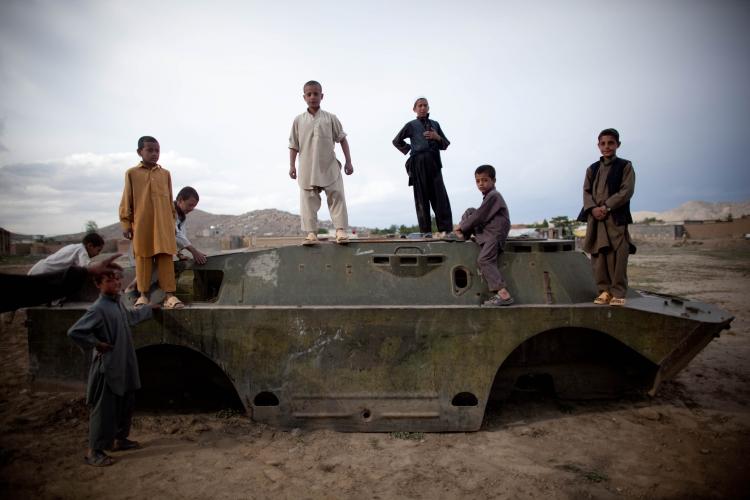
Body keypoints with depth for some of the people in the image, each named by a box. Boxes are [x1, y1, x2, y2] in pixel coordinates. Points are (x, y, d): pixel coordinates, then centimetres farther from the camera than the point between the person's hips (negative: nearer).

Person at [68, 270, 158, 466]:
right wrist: (96, 344, -19)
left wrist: (149, 308, 40)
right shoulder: (98, 309, -21)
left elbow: (131, 317, 29)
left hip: (125, 366, 9)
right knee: (104, 409, 0)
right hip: (108, 367, -9)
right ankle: (94, 451, 12)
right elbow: (74, 332, -27)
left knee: (126, 404, 19)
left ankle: (119, 439, 34)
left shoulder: (118, 303, 7)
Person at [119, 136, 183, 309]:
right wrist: (126, 224, 1)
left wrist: (173, 221, 11)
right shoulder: (132, 173, 7)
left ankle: (169, 294, -4)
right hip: (141, 223, -1)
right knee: (143, 258, 3)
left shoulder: (165, 174, 11)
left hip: (163, 223, 1)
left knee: (166, 257, -3)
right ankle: (143, 294, 11)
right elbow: (127, 200, 6)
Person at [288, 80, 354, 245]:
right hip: (307, 168, 1)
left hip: (329, 166, -1)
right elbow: (294, 145, 9)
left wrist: (348, 161, 1)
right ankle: (311, 232, 2)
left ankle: (340, 229, -3)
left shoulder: (330, 118, 6)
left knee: (337, 196, -6)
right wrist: (292, 165, 2)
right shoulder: (299, 120, 8)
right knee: (308, 200, -1)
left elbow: (342, 139, 7)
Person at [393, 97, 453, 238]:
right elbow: (396, 141, 20)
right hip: (418, 163, -2)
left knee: (439, 194, -9)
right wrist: (409, 150, 9)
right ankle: (426, 230, -3)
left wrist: (437, 137, 0)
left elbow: (446, 144, 19)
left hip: (434, 162, 2)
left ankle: (445, 229, -13)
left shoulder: (435, 124, 20)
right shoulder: (411, 125, 13)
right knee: (422, 196, -4)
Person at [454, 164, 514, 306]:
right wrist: (463, 229, 18)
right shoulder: (489, 196, 18)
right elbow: (477, 214, 25)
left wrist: (462, 226, -4)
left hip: (494, 234, -10)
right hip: (485, 230, 10)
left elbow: (479, 217, -15)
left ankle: (503, 294, -33)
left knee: (484, 260, -25)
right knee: (470, 211, 14)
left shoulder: (493, 196, -13)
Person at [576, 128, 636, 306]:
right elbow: (586, 191, 8)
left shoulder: (625, 166, 7)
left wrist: (606, 206, -14)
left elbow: (627, 191, -4)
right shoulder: (592, 169, 17)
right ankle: (605, 290, 10)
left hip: (616, 218, -3)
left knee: (617, 257, -6)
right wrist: (593, 208, -11)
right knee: (599, 257, 1)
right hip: (595, 218, 3)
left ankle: (618, 293, 1)